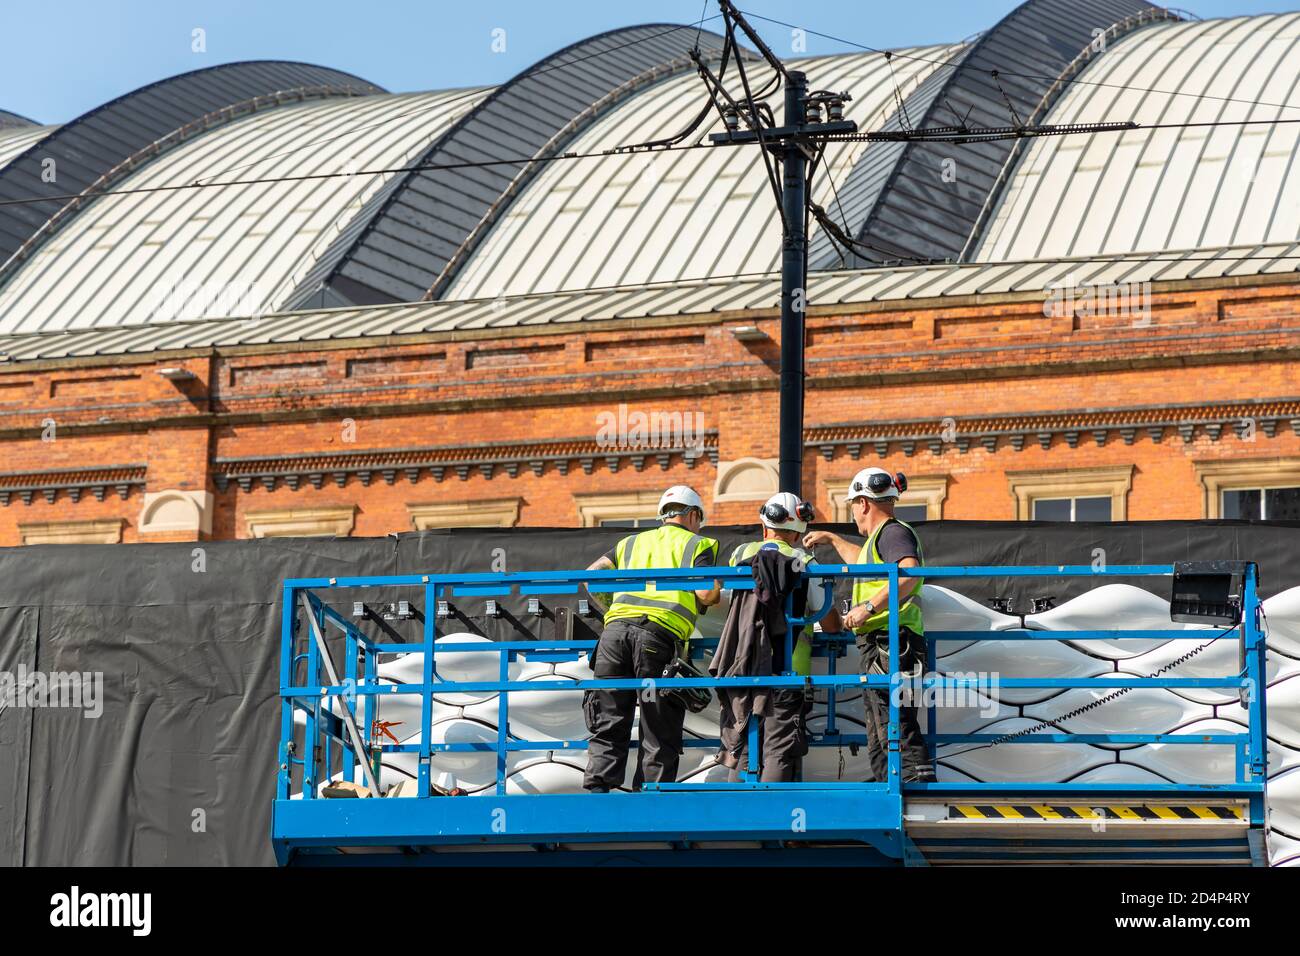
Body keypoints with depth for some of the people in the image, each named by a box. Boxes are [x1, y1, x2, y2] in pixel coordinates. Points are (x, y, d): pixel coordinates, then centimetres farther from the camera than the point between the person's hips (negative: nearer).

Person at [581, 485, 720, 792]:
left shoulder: (632, 542, 29)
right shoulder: (697, 545, 17)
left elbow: (592, 575, 19)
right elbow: (705, 594, 2)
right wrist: (717, 592, 24)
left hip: (616, 628, 3)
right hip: (660, 633, -3)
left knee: (607, 729, 4)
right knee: (659, 735, 1)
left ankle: (597, 792, -10)